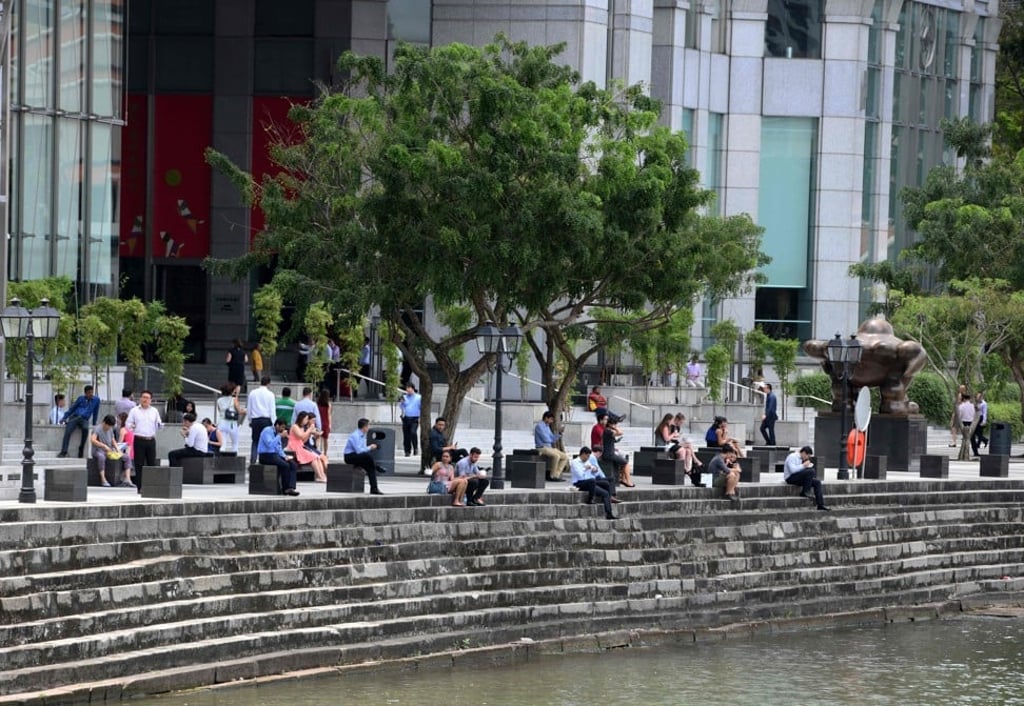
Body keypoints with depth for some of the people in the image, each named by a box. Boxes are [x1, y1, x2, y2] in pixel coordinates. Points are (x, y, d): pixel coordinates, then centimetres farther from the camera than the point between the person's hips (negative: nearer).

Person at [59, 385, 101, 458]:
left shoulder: (96, 400, 12)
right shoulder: (81, 398, 14)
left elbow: (95, 413, 20)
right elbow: (72, 408, 18)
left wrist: (94, 424, 22)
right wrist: (64, 418, 11)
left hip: (84, 420, -1)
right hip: (74, 417, 1)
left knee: (85, 429, -36)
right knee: (68, 431, -27)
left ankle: (81, 449, -26)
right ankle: (64, 452, -34)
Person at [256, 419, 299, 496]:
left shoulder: (278, 434, 15)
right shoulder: (267, 431, -11)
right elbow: (270, 444, -26)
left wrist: (284, 457, 4)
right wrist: (280, 436, -20)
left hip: (275, 455, 9)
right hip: (265, 455, -9)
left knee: (293, 464, -13)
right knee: (285, 465, -28)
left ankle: (291, 488, -24)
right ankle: (285, 489, -15)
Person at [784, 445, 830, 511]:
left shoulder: (800, 459, 18)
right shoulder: (792, 457, -11)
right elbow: (792, 470, -24)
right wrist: (803, 465, -17)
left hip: (799, 478, 10)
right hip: (790, 478, -10)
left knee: (817, 482, -4)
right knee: (811, 471, -27)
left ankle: (821, 504, -8)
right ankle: (805, 492, -19)